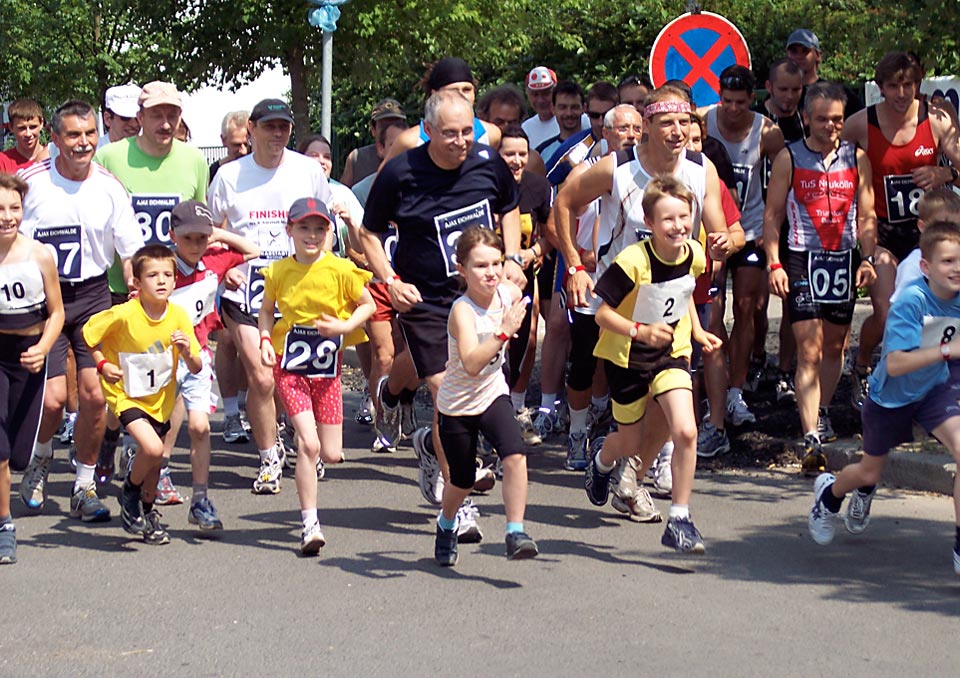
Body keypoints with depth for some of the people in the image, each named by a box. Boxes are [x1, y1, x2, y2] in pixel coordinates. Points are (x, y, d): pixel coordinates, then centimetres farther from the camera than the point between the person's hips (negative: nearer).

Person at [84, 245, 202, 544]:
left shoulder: (179, 316, -11)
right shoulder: (124, 315, -22)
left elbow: (196, 368, -7)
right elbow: (87, 334, -6)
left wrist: (186, 351, -27)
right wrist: (102, 364, -15)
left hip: (161, 396, 4)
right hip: (127, 394, -4)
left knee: (154, 458, 13)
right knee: (152, 448, -24)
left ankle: (148, 510, 40)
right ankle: (130, 491, 6)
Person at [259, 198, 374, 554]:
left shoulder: (340, 270, -8)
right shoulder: (278, 272, -4)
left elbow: (368, 305, 2)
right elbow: (266, 310, 12)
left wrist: (344, 327, -14)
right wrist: (265, 341, -4)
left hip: (327, 369, 1)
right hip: (290, 367, -1)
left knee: (332, 455, 4)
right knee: (309, 445, -15)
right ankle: (310, 524, -8)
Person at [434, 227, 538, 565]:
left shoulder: (510, 293, -11)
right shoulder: (462, 311, -28)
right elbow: (471, 365, -42)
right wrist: (503, 333, -49)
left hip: (493, 395, 3)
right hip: (457, 405, -3)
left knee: (515, 455, -22)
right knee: (462, 481, 11)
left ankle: (516, 533, -16)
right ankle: (446, 526, 42)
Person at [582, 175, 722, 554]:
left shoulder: (694, 255, -8)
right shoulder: (633, 262, -26)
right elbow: (602, 314, -21)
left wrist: (696, 331, 6)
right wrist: (641, 331, -35)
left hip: (671, 352, 3)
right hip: (627, 356, -3)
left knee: (685, 431, -19)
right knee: (630, 443, 14)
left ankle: (679, 520, -7)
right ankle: (600, 466, 53)